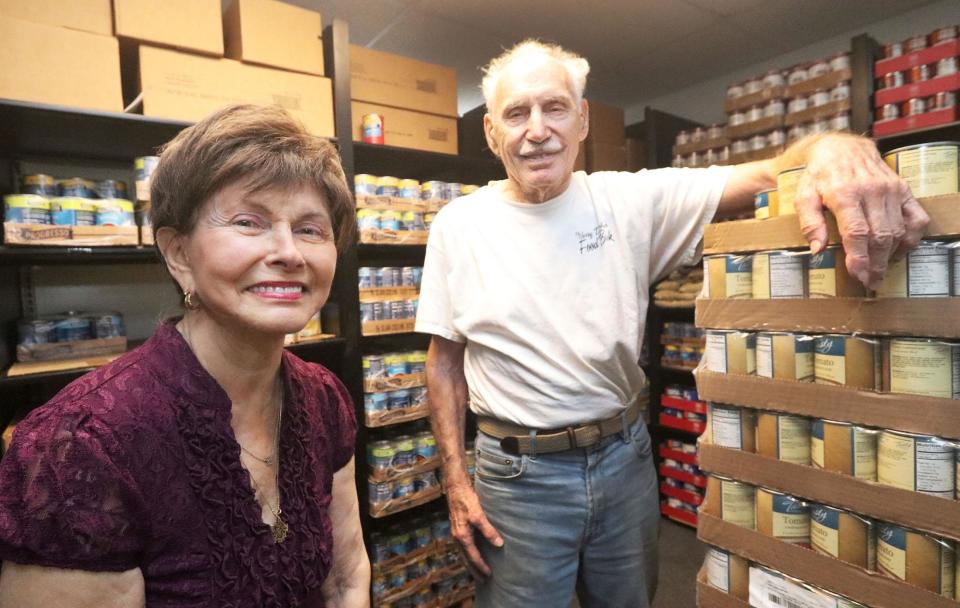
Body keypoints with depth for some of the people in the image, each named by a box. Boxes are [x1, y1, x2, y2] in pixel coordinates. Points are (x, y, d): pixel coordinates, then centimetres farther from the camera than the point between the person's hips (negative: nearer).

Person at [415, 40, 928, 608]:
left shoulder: (630, 200, -5)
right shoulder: (458, 225, -7)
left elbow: (765, 176, -11)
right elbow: (446, 358, -3)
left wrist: (834, 146, -35)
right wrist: (456, 479, -4)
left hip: (625, 454, 2)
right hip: (519, 472, -1)